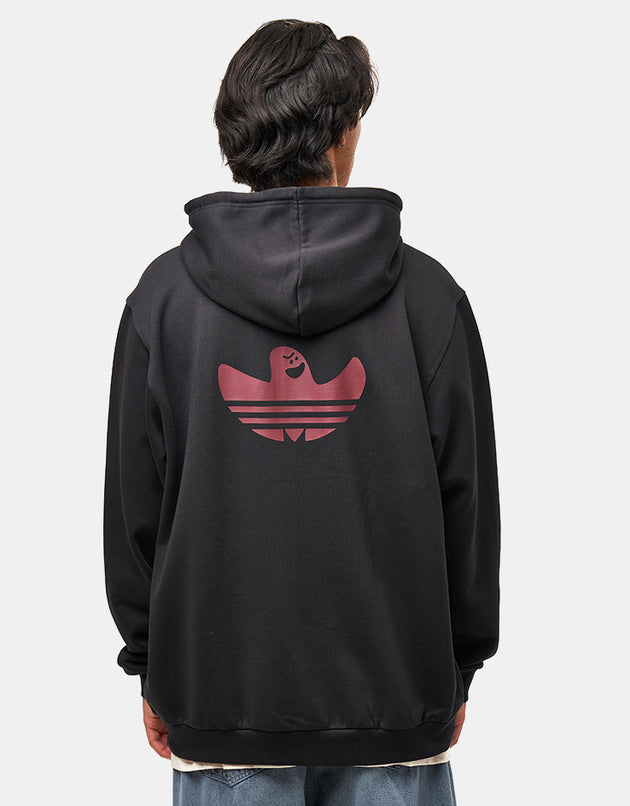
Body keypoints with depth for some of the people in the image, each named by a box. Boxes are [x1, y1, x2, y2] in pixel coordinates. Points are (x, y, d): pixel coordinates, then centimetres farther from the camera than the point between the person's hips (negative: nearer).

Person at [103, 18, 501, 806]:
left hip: (220, 691, 1)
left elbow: (134, 502, 0)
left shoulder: (165, 293, -5)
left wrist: (150, 663, 11)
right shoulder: (427, 292, -6)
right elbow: (469, 499, -2)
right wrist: (459, 667, 11)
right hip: (396, 692, 0)